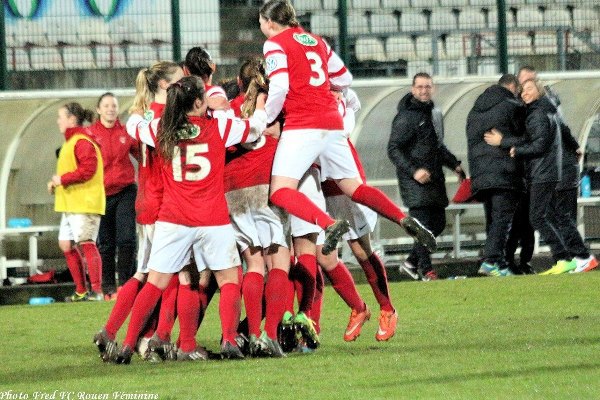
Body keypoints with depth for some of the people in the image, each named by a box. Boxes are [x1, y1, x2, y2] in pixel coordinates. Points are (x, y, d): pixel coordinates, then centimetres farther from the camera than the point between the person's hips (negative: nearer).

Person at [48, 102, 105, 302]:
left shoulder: (82, 142, -12)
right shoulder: (70, 142, 20)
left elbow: (88, 170, -23)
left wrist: (62, 179, -18)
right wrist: (56, 183, 9)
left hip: (84, 203, -11)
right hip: (70, 204, 11)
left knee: (86, 243, -13)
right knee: (66, 244, 9)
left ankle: (96, 290, -13)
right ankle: (81, 291, 15)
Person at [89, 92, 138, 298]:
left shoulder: (126, 132, 2)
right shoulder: (90, 133, -2)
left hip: (125, 191, 0)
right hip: (101, 194, 0)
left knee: (127, 239, -9)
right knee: (105, 244, 7)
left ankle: (126, 283, -1)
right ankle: (109, 288, 15)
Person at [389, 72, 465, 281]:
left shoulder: (434, 113, 17)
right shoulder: (406, 116, -10)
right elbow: (393, 149, -15)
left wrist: (454, 164, 19)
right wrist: (413, 170, -23)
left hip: (434, 179, 8)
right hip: (414, 181, -8)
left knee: (438, 223, 9)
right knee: (422, 223, -10)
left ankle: (412, 262, 20)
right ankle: (425, 269, -4)